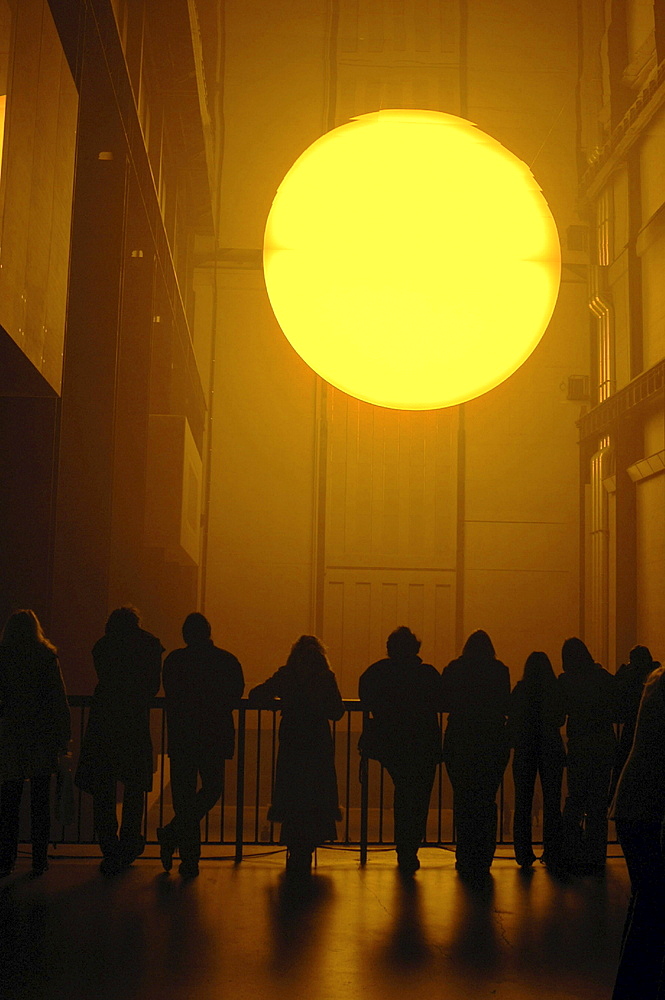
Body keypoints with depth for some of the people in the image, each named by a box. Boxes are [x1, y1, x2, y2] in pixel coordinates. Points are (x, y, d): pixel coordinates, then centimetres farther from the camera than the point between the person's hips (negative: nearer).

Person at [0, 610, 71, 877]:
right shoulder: (47, 657, -5)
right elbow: (59, 700, -4)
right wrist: (64, 737, 1)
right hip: (43, 737, 0)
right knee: (40, 800, 8)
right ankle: (39, 860, 9)